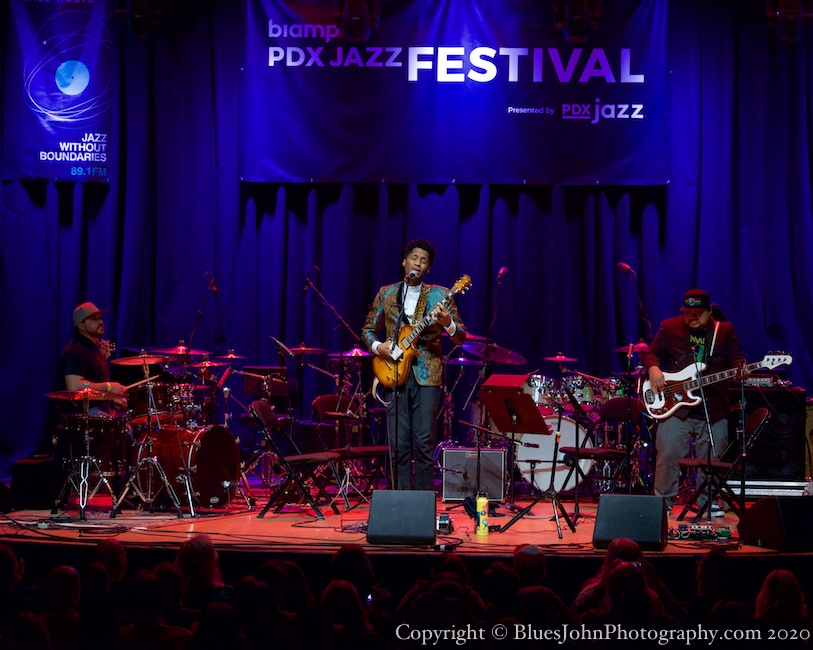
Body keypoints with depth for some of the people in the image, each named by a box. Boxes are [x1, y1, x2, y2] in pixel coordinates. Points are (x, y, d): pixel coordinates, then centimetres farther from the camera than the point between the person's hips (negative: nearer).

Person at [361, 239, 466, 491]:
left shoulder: (439, 295, 5)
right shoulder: (386, 293, 11)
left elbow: (460, 338, 0)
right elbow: (368, 329, 19)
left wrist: (447, 324, -22)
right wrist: (377, 346, -3)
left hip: (427, 375, -2)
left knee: (424, 442, -6)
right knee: (399, 444, 0)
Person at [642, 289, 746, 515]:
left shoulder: (724, 331, 7)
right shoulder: (669, 328, 5)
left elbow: (736, 358, 5)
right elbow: (651, 353, 7)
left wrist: (740, 369, -18)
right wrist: (654, 370, -13)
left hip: (714, 409, 1)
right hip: (674, 405, -1)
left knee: (712, 459, 7)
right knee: (668, 454, -6)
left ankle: (707, 501, 23)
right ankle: (663, 501, 9)